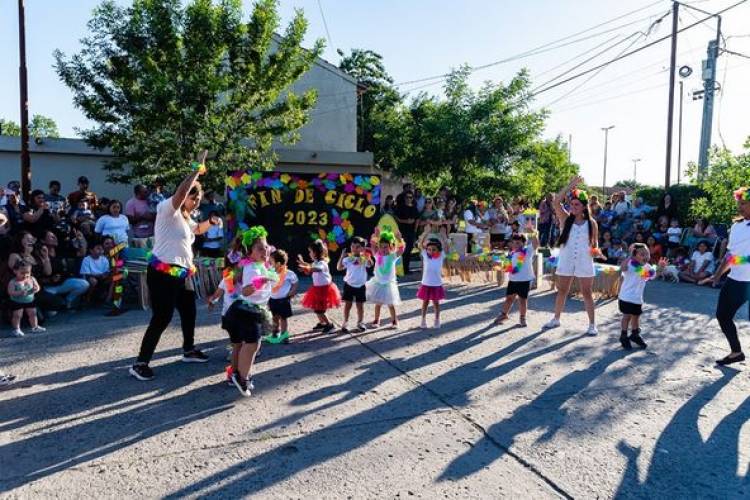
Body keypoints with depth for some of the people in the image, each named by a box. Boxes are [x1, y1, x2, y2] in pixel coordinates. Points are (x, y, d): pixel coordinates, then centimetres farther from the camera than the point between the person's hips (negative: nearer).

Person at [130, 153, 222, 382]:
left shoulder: (186, 217, 18)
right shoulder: (168, 210, -10)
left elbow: (196, 230, 39)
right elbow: (181, 192, -29)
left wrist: (210, 222, 20)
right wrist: (196, 171, -24)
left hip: (182, 273, 10)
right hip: (163, 273, -10)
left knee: (189, 312, 19)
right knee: (162, 318, -9)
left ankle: (189, 350, 37)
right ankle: (140, 363, -1)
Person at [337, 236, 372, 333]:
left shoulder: (364, 259, -7)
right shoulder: (348, 259, -3)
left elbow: (370, 264, -27)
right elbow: (339, 267, -8)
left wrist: (367, 256, -42)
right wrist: (342, 257, -19)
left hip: (360, 286, 0)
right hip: (349, 285, 1)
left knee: (360, 305, 9)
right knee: (348, 304, 7)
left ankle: (360, 323, 25)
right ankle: (345, 323, 19)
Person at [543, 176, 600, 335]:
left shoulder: (591, 223, -1)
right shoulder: (566, 219, 0)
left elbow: (595, 242, 6)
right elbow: (557, 201, -14)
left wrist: (595, 250, -16)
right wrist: (571, 185, -14)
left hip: (584, 263, -1)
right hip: (566, 262, 1)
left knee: (586, 293, 5)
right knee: (562, 291, 12)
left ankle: (592, 324, 13)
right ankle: (556, 319, 26)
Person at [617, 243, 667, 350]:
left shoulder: (647, 267, 3)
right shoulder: (630, 264, -20)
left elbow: (655, 274, 21)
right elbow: (622, 268, -43)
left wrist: (660, 267, 4)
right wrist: (630, 256, -45)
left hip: (638, 298, 7)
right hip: (626, 297, -7)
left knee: (636, 316, 18)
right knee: (627, 316, 1)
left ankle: (635, 334, 37)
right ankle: (624, 337, 17)